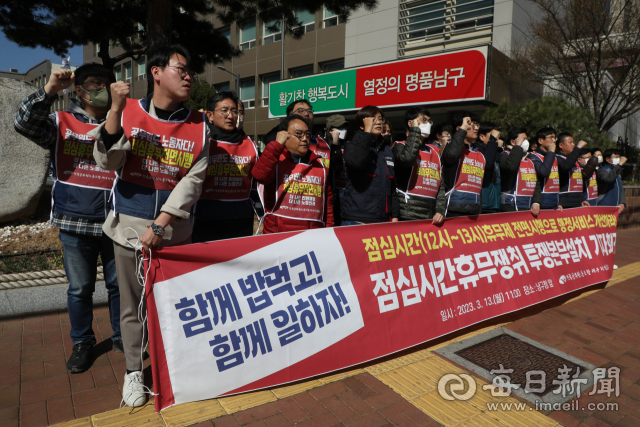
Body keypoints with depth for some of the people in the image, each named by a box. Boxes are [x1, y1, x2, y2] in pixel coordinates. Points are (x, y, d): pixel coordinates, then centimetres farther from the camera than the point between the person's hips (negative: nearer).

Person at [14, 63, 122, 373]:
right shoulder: (62, 123, 5)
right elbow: (25, 124, -11)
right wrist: (50, 89, -22)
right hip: (76, 222, 0)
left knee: (119, 284, 10)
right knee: (79, 288, 10)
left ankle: (121, 337, 28)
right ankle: (82, 343, 28)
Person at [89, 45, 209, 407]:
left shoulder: (199, 125, 0)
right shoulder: (129, 112, 0)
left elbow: (193, 181, -6)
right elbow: (108, 162, -9)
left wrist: (158, 226, -11)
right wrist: (116, 109, -20)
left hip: (175, 228, 1)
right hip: (130, 226, 0)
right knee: (132, 303, 9)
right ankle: (134, 370, 28)